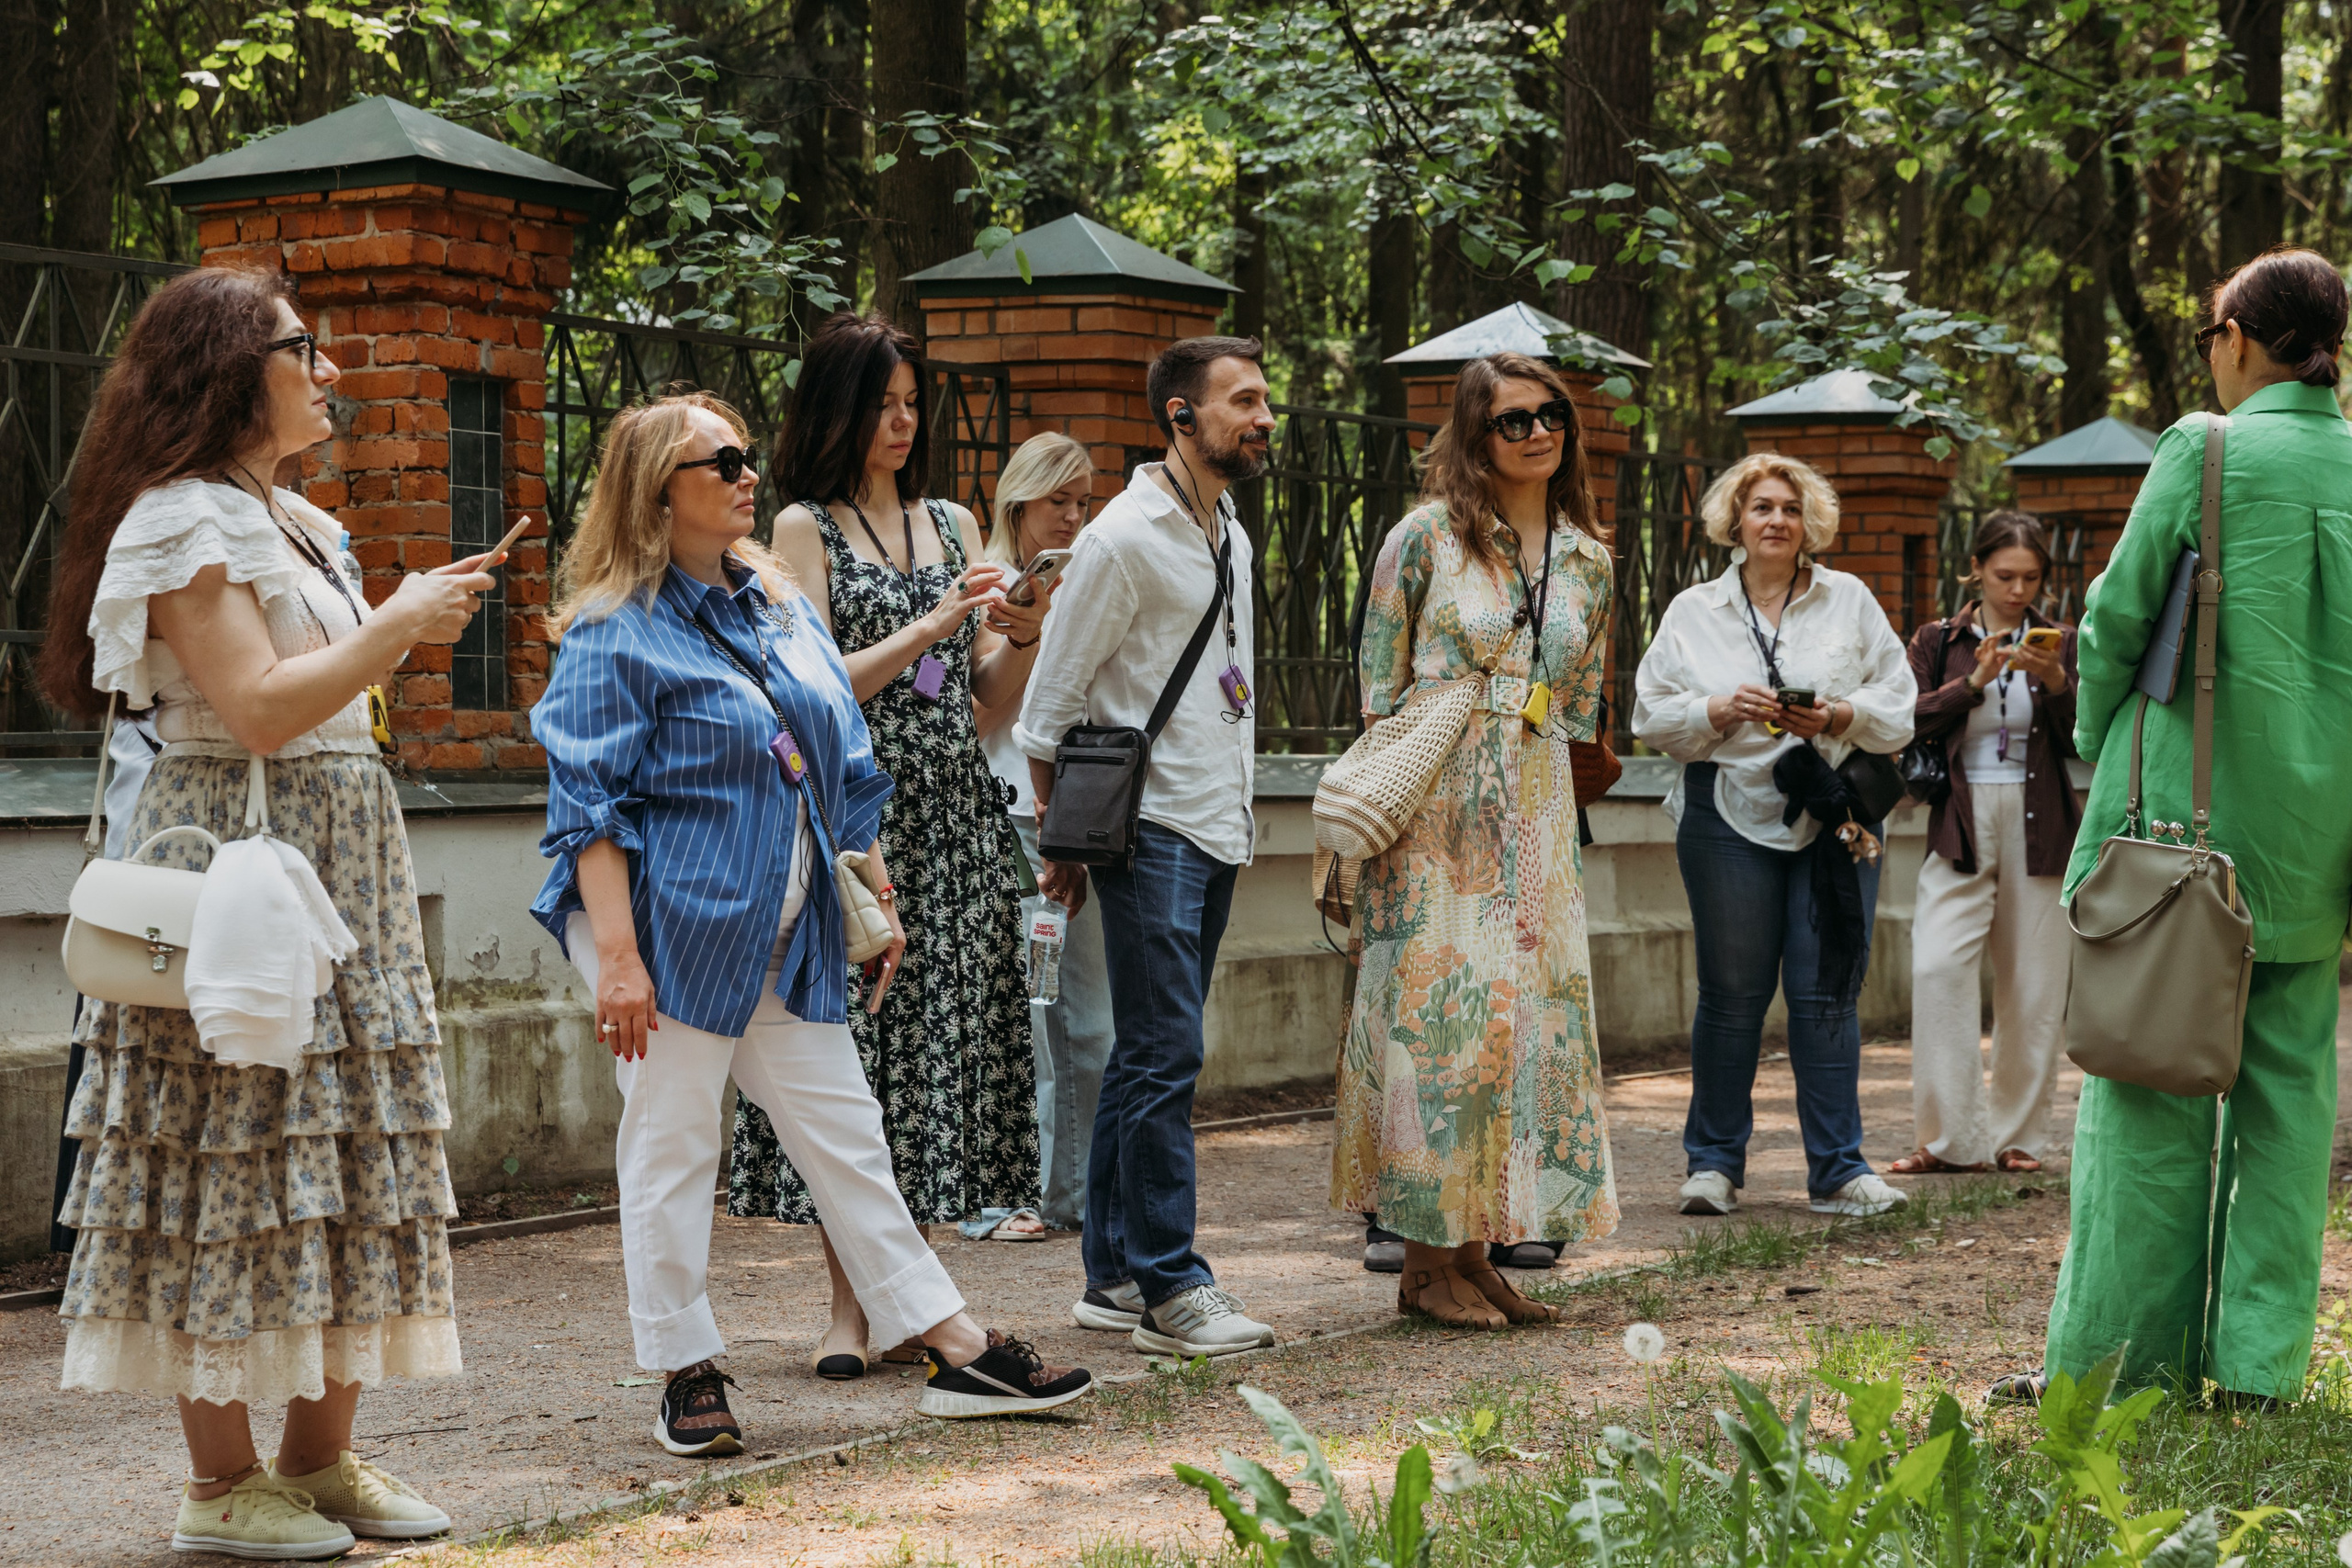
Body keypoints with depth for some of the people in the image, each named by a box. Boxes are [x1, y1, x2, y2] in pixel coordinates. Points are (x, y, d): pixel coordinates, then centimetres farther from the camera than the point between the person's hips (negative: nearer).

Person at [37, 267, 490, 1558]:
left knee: (350, 1147, 8)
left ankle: (320, 1456, 15)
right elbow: (259, 709, -19)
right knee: (240, 1153, -6)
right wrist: (395, 623, -12)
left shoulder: (292, 521, 19)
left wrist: (411, 630, 10)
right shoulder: (182, 518, -10)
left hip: (339, 853, 9)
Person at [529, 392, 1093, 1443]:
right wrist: (616, 956, -20)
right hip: (669, 924, -7)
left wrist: (878, 894, 17)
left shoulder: (780, 606, 13)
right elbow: (588, 805, -14)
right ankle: (687, 1376, 12)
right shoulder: (615, 633, -9)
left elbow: (847, 770, 20)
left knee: (847, 1137, 9)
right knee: (671, 1148, 1)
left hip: (785, 938, 7)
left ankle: (957, 1353, 11)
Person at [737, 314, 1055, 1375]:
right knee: (854, 1044, -5)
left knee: (946, 1035, 3)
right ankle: (851, 1307, 0)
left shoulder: (953, 524, 15)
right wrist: (931, 625, -13)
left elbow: (989, 692, 16)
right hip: (857, 808, -5)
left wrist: (1023, 636, -3)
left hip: (954, 809, 5)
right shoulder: (804, 529, 1)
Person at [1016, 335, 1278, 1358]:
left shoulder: (1230, 535, 16)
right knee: (1164, 1055, -9)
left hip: (1218, 828, 8)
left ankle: (1113, 1275, 15)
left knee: (1144, 1056, 10)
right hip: (1150, 825, -8)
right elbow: (1049, 706, -7)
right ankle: (1169, 1289, -7)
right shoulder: (1125, 538, -10)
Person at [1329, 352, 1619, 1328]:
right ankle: (1425, 1263, 0)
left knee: (1529, 1014, 3)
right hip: (1434, 808, -5)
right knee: (1437, 1009, -6)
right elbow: (1380, 682, -1)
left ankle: (1473, 1252, 11)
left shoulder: (1590, 562, 11)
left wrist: (1547, 810, 13)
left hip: (1535, 817, 5)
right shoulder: (1427, 535, -3)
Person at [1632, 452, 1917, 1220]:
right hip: (1729, 818, 0)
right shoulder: (1692, 613, 9)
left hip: (1835, 820, 0)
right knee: (1732, 994, 3)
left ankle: (1838, 1169, 5)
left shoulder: (1851, 602, 9)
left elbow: (1901, 709, 6)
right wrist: (1721, 711, -13)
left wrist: (1841, 717, -13)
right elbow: (1652, 715, 4)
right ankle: (1714, 1162, 15)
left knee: (1827, 994, -1)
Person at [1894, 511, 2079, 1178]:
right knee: (1937, 968, -16)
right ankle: (1954, 1139, -10)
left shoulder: (2060, 643, 9)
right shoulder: (1938, 642, 8)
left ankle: (2019, 1135, 14)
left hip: (2039, 833, 1)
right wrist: (1974, 681, -16)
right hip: (1960, 829, -1)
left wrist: (2056, 682, -13)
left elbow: (2084, 743, 3)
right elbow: (1909, 723, -5)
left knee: (2033, 986, 1)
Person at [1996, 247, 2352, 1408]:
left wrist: (2100, 752, 9)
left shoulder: (2205, 454, -8)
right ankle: (2258, 1359, 10)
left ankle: (2116, 1355, 4)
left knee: (2155, 1089, 1)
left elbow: (2117, 618, -5)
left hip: (2195, 805, -4)